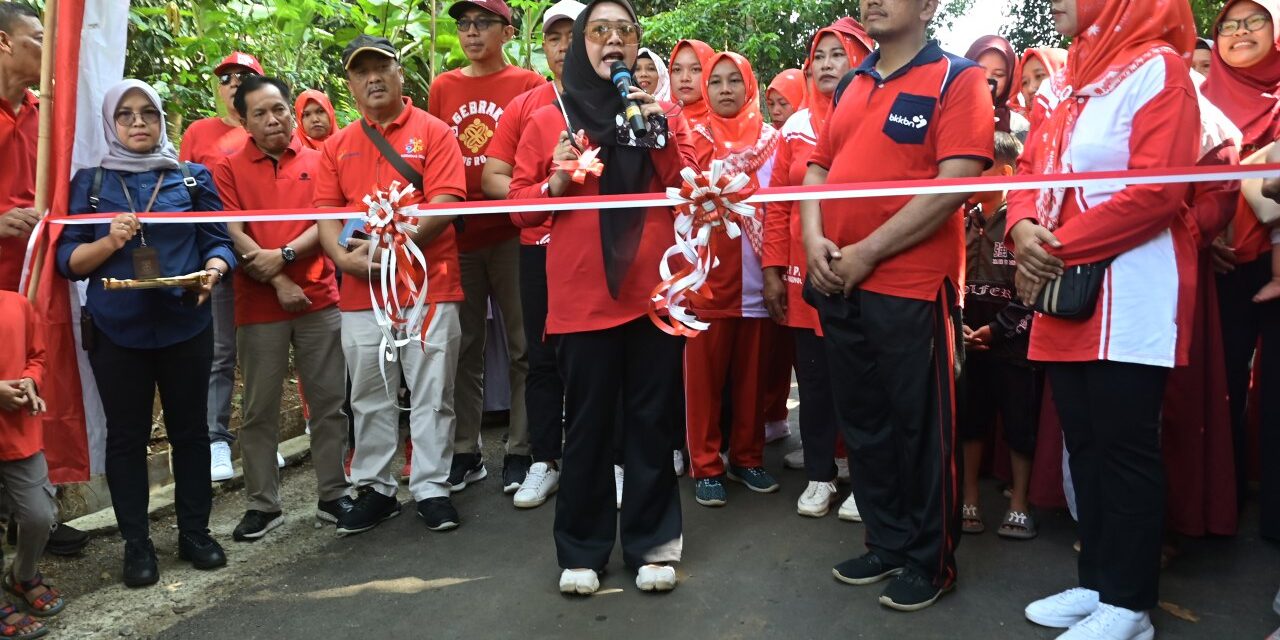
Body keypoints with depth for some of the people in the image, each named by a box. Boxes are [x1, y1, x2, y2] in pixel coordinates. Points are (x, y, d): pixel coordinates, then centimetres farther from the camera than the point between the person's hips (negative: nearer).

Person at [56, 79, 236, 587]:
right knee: (126, 436, 6)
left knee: (190, 429, 9)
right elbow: (67, 259, 2)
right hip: (116, 332, 0)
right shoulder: (89, 183, 6)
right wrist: (108, 242, -17)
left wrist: (213, 269, -19)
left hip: (185, 327, 0)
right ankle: (136, 544, 17)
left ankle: (194, 531, 22)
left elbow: (218, 241, 2)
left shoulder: (194, 177, 7)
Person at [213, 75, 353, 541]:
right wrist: (278, 283, -11)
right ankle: (263, 504, 15)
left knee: (329, 401, 5)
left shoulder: (317, 162, 8)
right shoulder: (229, 169, 4)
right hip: (259, 306, -1)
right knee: (259, 409, 5)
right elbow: (234, 235, -4)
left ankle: (333, 495, 16)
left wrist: (284, 255, -15)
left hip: (319, 298, 1)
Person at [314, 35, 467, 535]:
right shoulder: (337, 145, 13)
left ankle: (431, 488, 13)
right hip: (360, 291, 4)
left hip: (428, 285, -3)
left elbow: (445, 202, -9)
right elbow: (326, 213, 8)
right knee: (369, 397, 10)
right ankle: (374, 489, 22)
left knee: (431, 395, 2)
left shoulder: (433, 132, 1)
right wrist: (344, 256, -11)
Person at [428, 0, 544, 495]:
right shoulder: (443, 88, 11)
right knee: (463, 348, 9)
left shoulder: (529, 85, 1)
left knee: (522, 346, 2)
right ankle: (465, 452, 18)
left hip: (512, 233, -3)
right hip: (456, 235, 3)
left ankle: (520, 451, 12)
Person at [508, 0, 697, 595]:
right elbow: (519, 202, 7)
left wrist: (659, 133, -9)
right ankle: (581, 550, 17)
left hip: (654, 290, 1)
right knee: (588, 422, 4)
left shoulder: (661, 113, 11)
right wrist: (555, 183, -12)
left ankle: (652, 544, 19)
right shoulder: (549, 119, 7)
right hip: (582, 294, -1)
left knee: (652, 420, 7)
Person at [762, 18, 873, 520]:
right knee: (813, 376, 10)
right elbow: (777, 205, 9)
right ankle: (819, 475, 24)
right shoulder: (796, 127, 10)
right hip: (804, 276, 3)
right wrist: (772, 270, 3)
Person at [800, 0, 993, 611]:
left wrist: (869, 253, -16)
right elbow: (818, 167, 16)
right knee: (863, 421, 14)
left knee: (919, 426, 5)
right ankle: (888, 542, 30)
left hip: (912, 286, -6)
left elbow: (955, 183, -16)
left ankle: (930, 561, 21)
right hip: (838, 284, 6)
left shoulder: (958, 79, -5)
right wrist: (814, 240, -3)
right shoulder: (851, 86, 16)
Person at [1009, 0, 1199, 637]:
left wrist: (1060, 248, -14)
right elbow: (1031, 170, 16)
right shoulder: (1076, 82, 19)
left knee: (1125, 447, -3)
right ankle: (1096, 582, 23)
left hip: (1130, 296, -8)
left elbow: (1157, 191, -16)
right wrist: (1024, 230, -6)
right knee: (1084, 443, 12)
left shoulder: (1158, 67, -5)